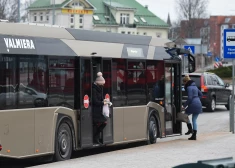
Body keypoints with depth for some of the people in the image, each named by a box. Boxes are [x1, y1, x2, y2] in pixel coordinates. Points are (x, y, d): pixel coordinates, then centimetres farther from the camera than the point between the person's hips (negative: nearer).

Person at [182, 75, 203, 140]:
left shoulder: (189, 87, -10)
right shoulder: (194, 86, 16)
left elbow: (190, 98, -18)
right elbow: (200, 94, 25)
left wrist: (184, 105, -13)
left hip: (193, 105, -8)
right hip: (198, 104, 8)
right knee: (194, 120, 10)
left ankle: (190, 129, 5)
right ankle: (194, 135, 8)